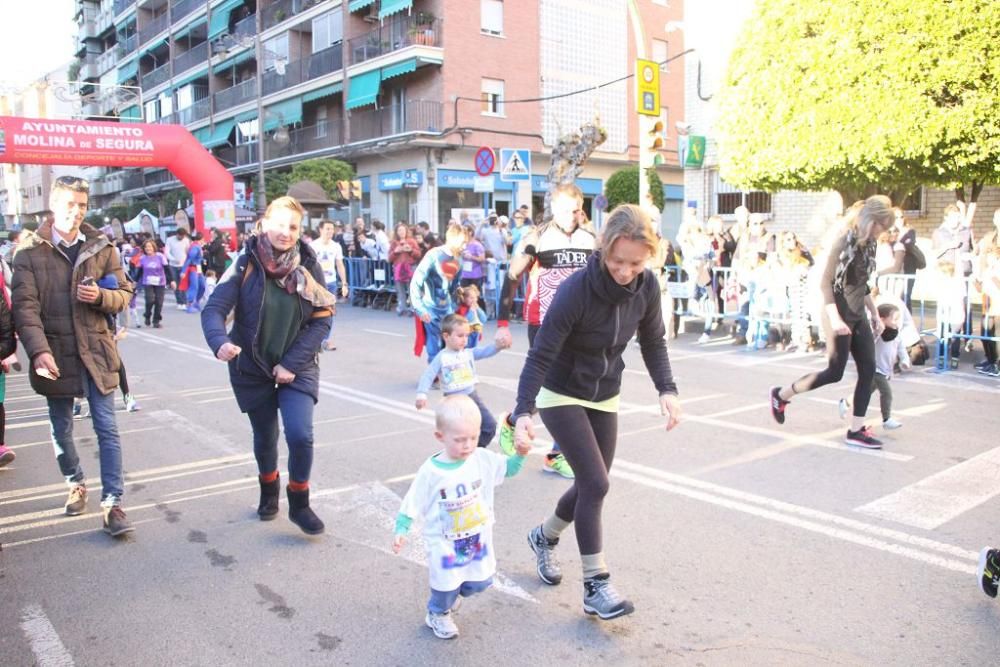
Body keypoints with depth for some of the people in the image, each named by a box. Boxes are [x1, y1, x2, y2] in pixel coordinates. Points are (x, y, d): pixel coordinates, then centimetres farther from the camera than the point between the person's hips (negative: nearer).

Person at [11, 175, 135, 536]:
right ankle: (76, 485, 37)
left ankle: (112, 504, 2)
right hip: (54, 353, 0)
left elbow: (124, 293, 6)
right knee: (61, 429, 15)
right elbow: (25, 306, -10)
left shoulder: (102, 246, 3)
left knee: (106, 428, -2)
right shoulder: (30, 250, -2)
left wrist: (101, 296, -17)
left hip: (96, 350, 0)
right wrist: (39, 351, -22)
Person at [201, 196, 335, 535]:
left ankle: (299, 503, 11)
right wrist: (220, 341, -40)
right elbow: (214, 308, -19)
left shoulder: (308, 265, -10)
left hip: (297, 367, 0)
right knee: (264, 436, 16)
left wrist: (292, 364, -15)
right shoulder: (247, 263, -13)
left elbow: (322, 319, -9)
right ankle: (269, 489, 47)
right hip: (252, 368, 0)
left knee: (300, 435, -15)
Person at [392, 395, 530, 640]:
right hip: (445, 543, -4)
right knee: (446, 585, 9)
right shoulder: (430, 472, -21)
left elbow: (508, 469, 2)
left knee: (481, 581, 15)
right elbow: (412, 504, -12)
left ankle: (451, 593, 46)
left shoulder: (483, 459, -12)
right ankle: (438, 614, 43)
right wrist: (401, 530, -18)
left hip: (479, 538, 4)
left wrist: (520, 454, -16)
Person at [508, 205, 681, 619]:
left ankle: (544, 537, 41)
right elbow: (540, 356, -28)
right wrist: (524, 411, -39)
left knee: (592, 486, 13)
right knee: (596, 483, -13)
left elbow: (653, 342, 1)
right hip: (562, 396, -6)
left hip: (605, 398, 6)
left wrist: (667, 389, -12)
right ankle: (595, 586, 2)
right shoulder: (576, 289, -29)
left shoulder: (647, 286, -13)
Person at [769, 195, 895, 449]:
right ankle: (781, 395, 14)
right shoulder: (843, 238, -14)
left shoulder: (867, 242, 9)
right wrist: (834, 318, -25)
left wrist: (875, 314, 19)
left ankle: (857, 430, 9)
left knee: (868, 370, 3)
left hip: (858, 315, 8)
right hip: (841, 314, -8)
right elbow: (825, 282, -17)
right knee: (835, 373, -4)